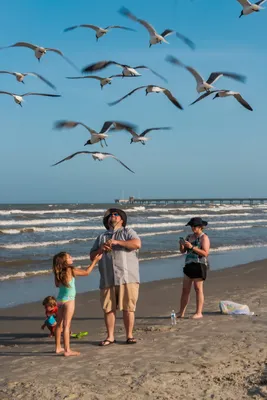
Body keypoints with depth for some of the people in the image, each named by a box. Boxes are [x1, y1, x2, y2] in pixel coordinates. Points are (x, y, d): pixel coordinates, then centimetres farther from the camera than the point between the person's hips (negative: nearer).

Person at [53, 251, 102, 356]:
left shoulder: (57, 273, 3)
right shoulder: (71, 270, -12)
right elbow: (86, 272, -1)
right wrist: (95, 261, 7)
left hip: (60, 300, 7)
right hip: (69, 300, -7)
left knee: (59, 324, 14)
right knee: (66, 325, -8)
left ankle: (58, 347, 24)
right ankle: (67, 350, -8)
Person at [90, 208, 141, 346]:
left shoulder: (128, 232, 11)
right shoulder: (101, 237, 22)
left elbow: (137, 244, -9)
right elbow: (92, 256, 19)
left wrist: (117, 242, -12)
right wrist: (101, 250, -1)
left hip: (127, 278, -3)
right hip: (107, 280, 3)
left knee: (128, 308, -2)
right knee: (108, 309, 2)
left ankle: (129, 336, 9)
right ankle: (110, 337, 13)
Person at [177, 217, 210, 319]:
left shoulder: (204, 237, -6)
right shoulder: (189, 237, 15)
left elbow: (205, 253, -17)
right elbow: (183, 251, 15)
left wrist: (192, 247, -22)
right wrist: (181, 245, -6)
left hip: (199, 266, -7)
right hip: (189, 265, 7)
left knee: (198, 289, -3)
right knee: (185, 289, 7)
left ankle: (199, 313, 3)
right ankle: (181, 312, 11)